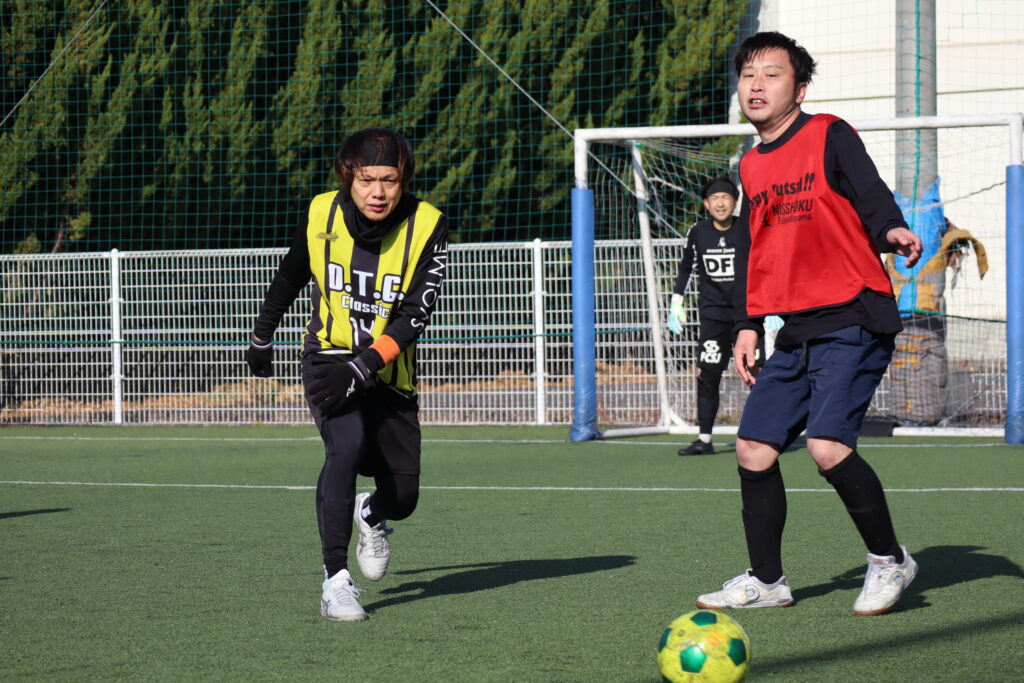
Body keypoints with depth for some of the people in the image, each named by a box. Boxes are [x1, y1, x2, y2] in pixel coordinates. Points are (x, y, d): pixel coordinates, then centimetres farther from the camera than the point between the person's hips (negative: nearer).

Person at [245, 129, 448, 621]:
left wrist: (362, 368, -30)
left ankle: (371, 516, 39)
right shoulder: (321, 215, -6)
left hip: (389, 374, 1)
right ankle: (335, 579, -24)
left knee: (403, 498, 0)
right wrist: (262, 336, 25)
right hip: (328, 359, -1)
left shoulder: (427, 228, -12)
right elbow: (290, 275, 14)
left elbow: (416, 313, -19)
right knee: (346, 446, -29)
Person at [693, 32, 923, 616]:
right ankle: (766, 581, 16)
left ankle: (890, 561, -1)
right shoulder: (752, 167, 17)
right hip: (797, 334, 8)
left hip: (854, 321, -8)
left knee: (828, 445, -20)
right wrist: (749, 323, 18)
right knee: (754, 449, 3)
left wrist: (892, 231, -34)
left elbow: (872, 197, -13)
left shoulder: (829, 136, -3)